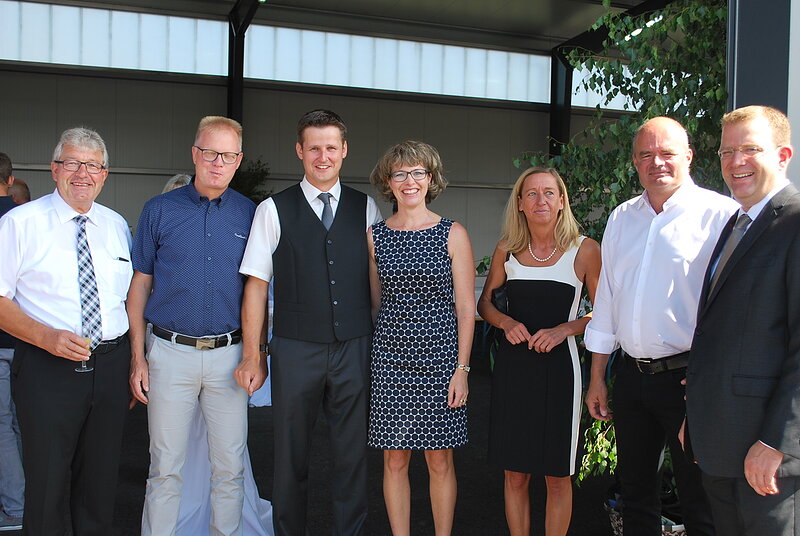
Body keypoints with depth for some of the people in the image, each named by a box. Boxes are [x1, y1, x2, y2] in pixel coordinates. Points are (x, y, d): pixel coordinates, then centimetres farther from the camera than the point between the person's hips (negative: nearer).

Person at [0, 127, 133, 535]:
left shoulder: (117, 225, 9)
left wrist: (136, 363, 7)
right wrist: (46, 336, -22)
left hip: (112, 366, 4)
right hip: (48, 368, -4)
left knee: (101, 480, 16)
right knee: (47, 484, 6)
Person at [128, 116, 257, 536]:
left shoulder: (250, 214, 3)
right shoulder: (159, 210, 1)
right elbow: (140, 285, 4)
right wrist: (138, 356, -1)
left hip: (229, 355, 1)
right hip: (171, 353, -1)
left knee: (230, 467, 10)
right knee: (165, 468, 8)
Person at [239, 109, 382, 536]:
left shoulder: (366, 209, 8)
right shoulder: (273, 210, 1)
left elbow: (377, 280, 11)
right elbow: (256, 285, 1)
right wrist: (252, 355, -2)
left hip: (355, 348, 2)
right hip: (296, 350, -1)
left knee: (353, 453, 9)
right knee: (291, 455, 10)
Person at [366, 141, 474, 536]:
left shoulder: (452, 234, 0)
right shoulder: (375, 236, 6)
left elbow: (466, 307, 0)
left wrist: (462, 368, -5)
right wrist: (379, 345, 7)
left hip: (440, 357, -1)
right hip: (391, 357, 2)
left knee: (440, 461, 7)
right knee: (394, 461, 7)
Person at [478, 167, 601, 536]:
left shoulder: (584, 250, -3)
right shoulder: (507, 249, 4)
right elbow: (484, 303, 14)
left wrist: (565, 328, -15)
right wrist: (506, 322, -6)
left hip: (558, 367, -2)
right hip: (512, 366, 2)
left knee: (557, 476, 8)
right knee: (515, 473, 10)